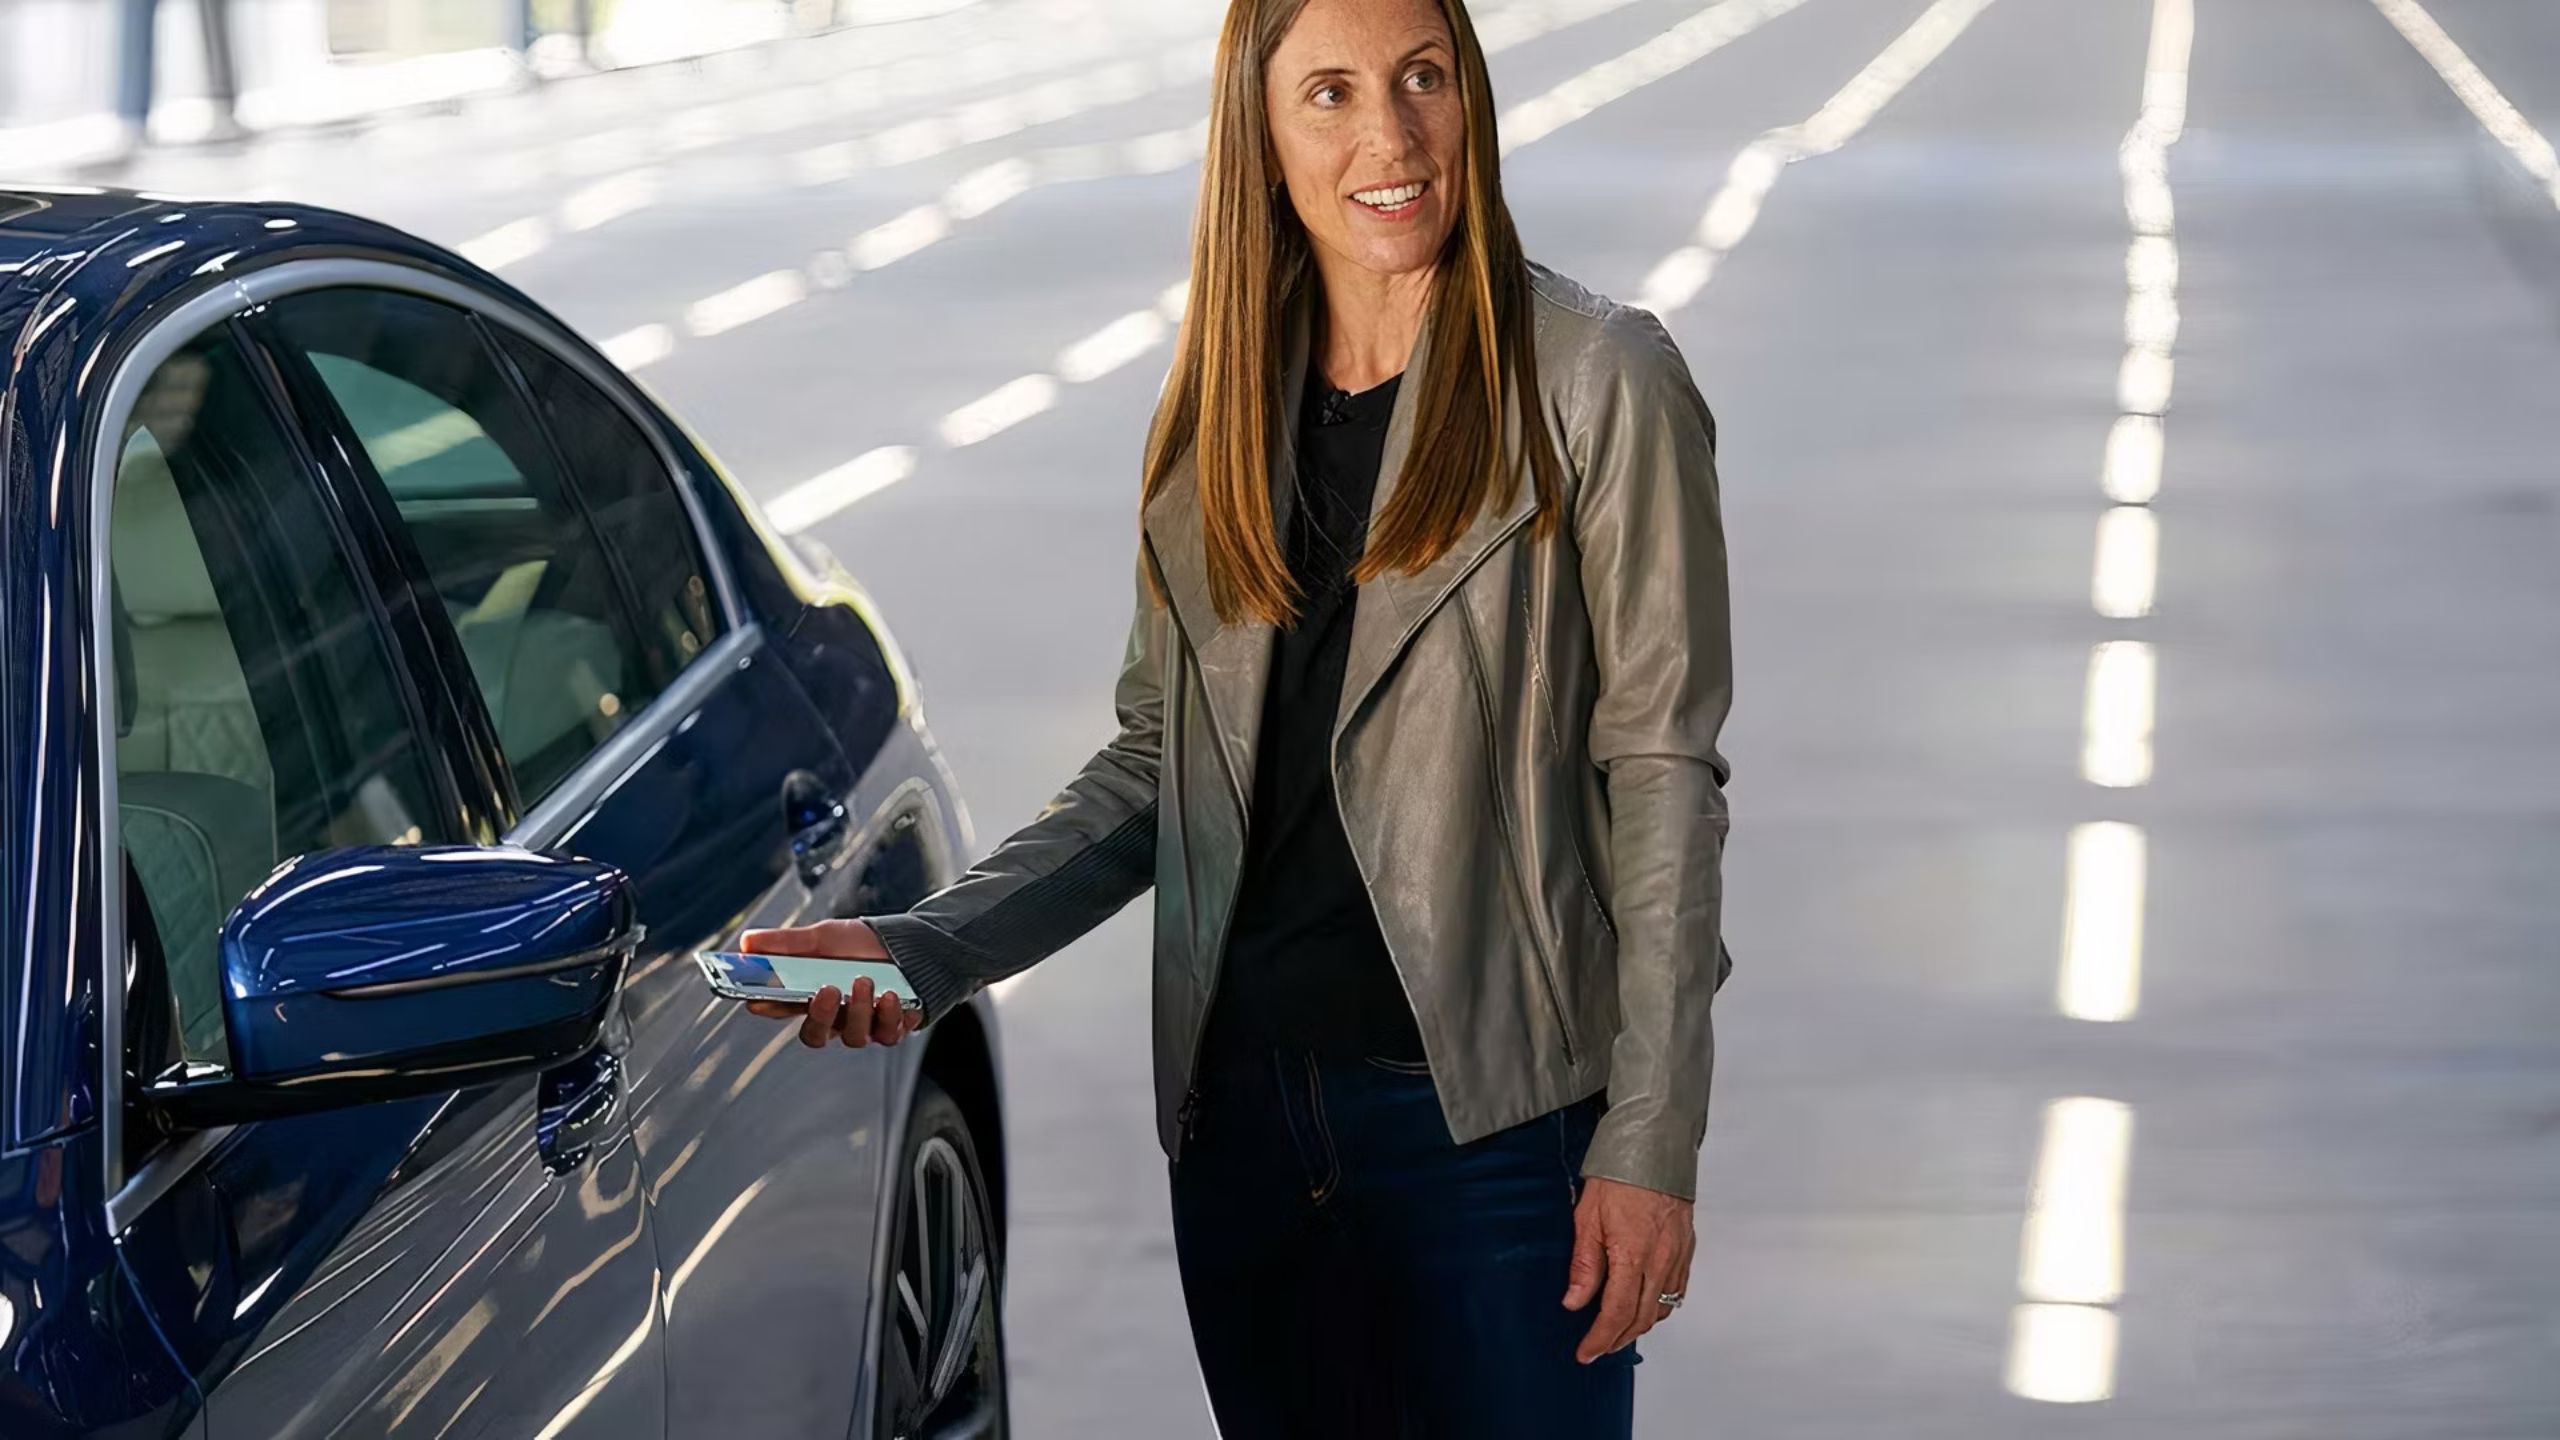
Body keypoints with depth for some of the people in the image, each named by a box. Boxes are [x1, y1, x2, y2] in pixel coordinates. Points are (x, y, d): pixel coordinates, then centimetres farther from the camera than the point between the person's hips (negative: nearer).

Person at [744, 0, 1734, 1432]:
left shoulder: (1596, 385, -6)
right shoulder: (1221, 413, 9)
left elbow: (1662, 774, -6)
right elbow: (1154, 764, 14)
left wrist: (1651, 1144, -10)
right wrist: (924, 949, 0)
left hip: (1492, 1112, -4)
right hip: (1243, 1110, 4)